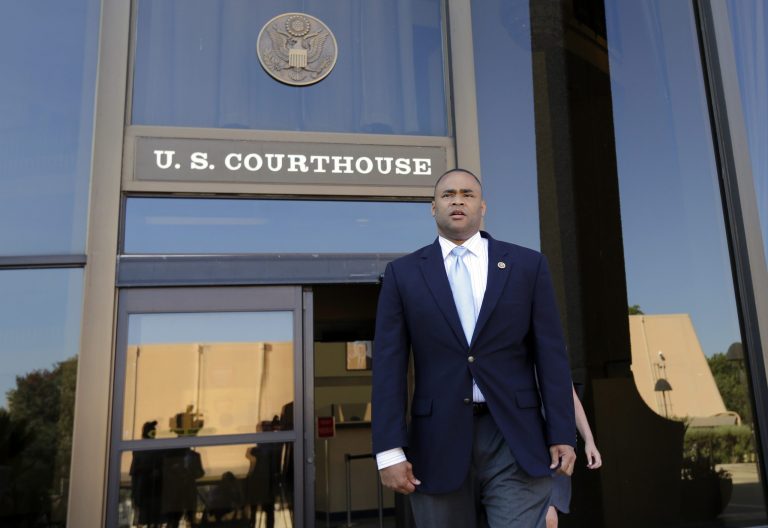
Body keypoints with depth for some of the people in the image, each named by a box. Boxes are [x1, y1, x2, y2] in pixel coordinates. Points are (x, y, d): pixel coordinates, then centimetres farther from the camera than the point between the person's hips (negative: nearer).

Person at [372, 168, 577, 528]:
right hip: (438, 442, 1)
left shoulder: (527, 265, 6)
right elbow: (389, 364, 0)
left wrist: (561, 434, -1)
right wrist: (390, 449, -6)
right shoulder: (403, 273, 5)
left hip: (516, 439, 0)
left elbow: (550, 354, 4)